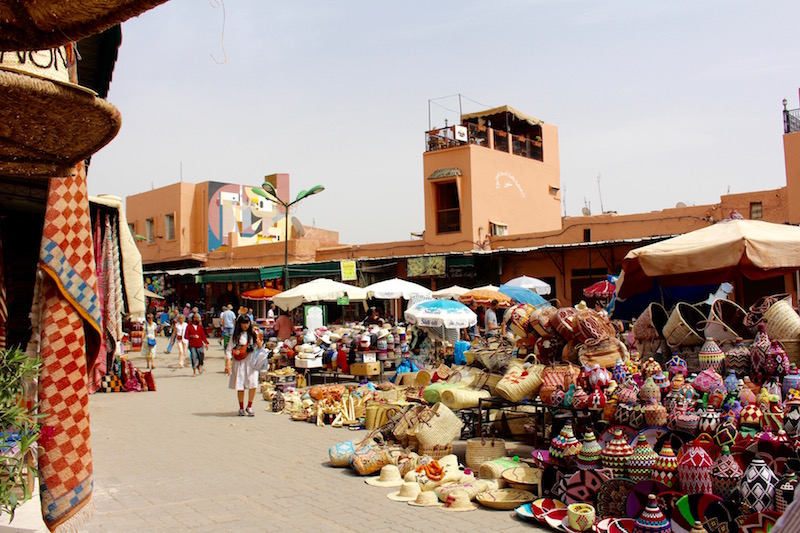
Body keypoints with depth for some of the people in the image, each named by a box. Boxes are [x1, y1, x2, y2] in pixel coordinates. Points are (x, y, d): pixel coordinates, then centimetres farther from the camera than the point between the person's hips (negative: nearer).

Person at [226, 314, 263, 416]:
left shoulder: (253, 333, 4)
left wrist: (258, 342, -15)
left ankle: (249, 407, 8)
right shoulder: (236, 335, 1)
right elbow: (229, 349, 0)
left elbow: (260, 347, 7)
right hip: (240, 362, -1)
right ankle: (241, 408, 16)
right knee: (240, 385, 1)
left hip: (252, 361, 1)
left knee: (253, 384, -8)